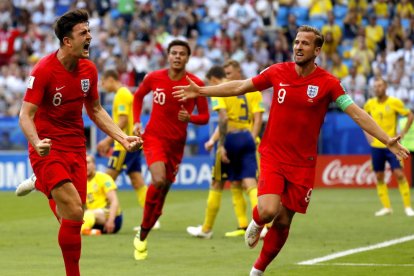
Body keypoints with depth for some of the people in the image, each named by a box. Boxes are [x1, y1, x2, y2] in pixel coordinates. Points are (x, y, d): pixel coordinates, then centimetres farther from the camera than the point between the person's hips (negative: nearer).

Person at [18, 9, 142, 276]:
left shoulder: (89, 69, 4)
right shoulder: (44, 70, -15)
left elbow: (96, 110, 17)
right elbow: (26, 115, -17)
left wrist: (123, 138, 7)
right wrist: (37, 144, -35)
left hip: (76, 148, 6)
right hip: (49, 150, -6)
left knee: (73, 219, -4)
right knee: (74, 213, -19)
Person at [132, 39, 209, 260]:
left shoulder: (196, 84, -6)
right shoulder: (154, 78, -4)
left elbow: (205, 117, 0)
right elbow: (138, 96, 16)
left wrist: (189, 118, -21)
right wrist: (137, 122, 5)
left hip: (176, 143, 2)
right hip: (154, 137, -2)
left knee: (163, 190, 8)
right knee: (158, 180, -27)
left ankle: (142, 238, 24)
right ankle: (142, 231, -10)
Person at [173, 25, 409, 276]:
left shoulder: (328, 83, -8)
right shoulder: (278, 72, -3)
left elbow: (357, 113, -11)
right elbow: (240, 87, 9)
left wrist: (387, 140, -21)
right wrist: (201, 91, 11)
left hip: (302, 163, 0)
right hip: (273, 155, 0)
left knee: (283, 222, 6)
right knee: (269, 211, -22)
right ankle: (256, 223, 17)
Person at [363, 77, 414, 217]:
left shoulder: (395, 102, -7)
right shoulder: (370, 104, 4)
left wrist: (403, 132, -8)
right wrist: (367, 133, 10)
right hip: (376, 146, 4)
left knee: (399, 174, -10)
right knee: (379, 177, 3)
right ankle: (386, 207, 11)